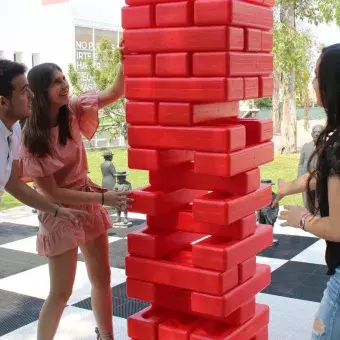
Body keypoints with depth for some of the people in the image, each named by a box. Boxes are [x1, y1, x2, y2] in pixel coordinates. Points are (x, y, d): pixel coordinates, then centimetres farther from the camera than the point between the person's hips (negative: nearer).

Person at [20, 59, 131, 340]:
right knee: (61, 292, 1)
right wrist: (103, 198, -24)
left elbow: (115, 93, -3)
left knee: (102, 278, 16)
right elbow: (53, 193, -20)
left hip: (89, 202, 6)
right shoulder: (31, 138, -21)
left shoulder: (71, 111, -6)